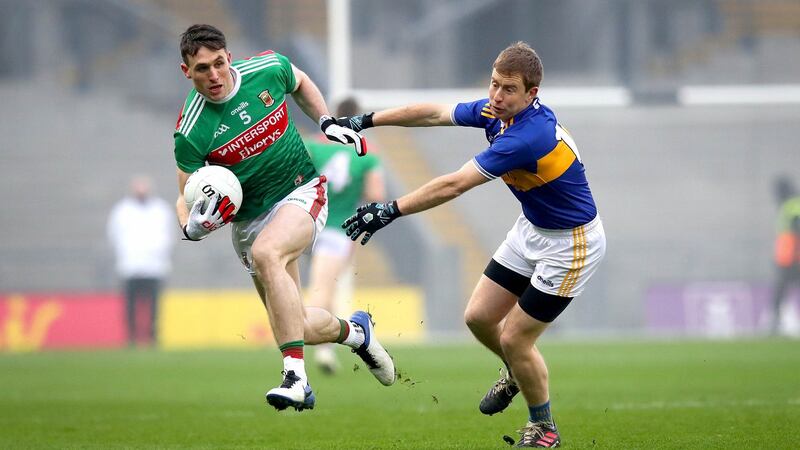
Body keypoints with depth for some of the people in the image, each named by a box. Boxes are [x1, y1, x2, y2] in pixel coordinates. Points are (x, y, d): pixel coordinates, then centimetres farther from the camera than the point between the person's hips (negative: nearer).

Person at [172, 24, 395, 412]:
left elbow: (300, 82, 15)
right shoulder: (191, 133, -16)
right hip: (249, 217, 2)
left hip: (303, 192, -2)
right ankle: (353, 330, 37)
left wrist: (328, 123, 6)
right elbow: (186, 197, -5)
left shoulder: (268, 69, -11)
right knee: (295, 327, -1)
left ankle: (296, 377, -39)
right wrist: (191, 227, -27)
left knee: (265, 253, -35)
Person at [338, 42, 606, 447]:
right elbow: (433, 113, 5)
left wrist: (391, 211, -33)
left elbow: (454, 185, -35)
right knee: (479, 318, 11)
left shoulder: (529, 135, -35)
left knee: (515, 338, -3)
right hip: (532, 228, 9)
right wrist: (366, 121, 7)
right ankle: (517, 372, 42)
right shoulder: (497, 111, -9)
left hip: (571, 243, -9)